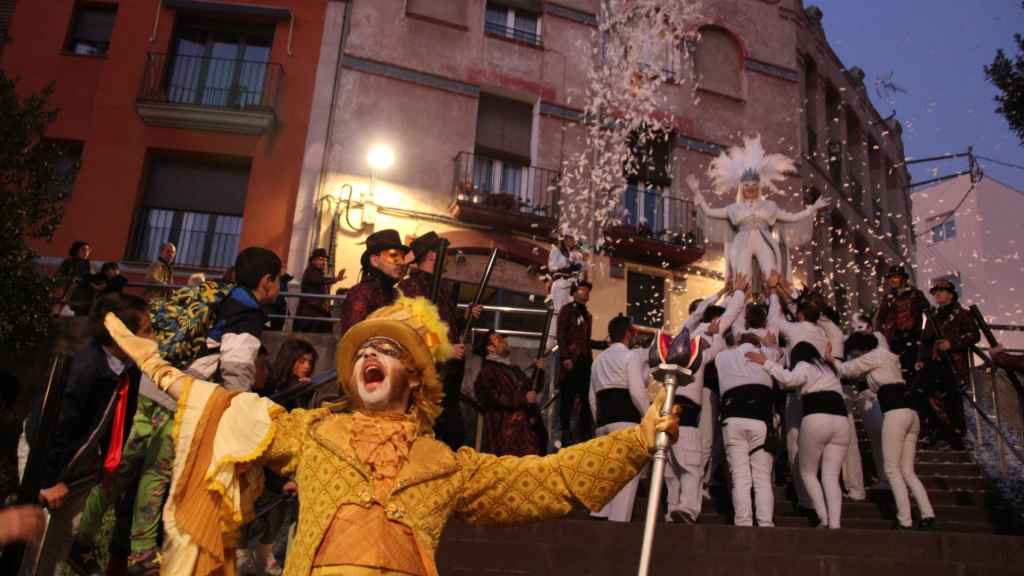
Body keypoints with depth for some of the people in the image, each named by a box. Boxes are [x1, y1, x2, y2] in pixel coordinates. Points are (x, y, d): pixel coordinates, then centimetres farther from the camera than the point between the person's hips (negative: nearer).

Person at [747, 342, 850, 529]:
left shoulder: (804, 366, 9)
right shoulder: (829, 369, 31)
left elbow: (789, 379, -10)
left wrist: (766, 362, -7)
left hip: (816, 419, -5)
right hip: (841, 420, 5)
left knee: (807, 472, 10)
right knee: (831, 477, 3)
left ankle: (824, 518, 1)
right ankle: (835, 523, -9)